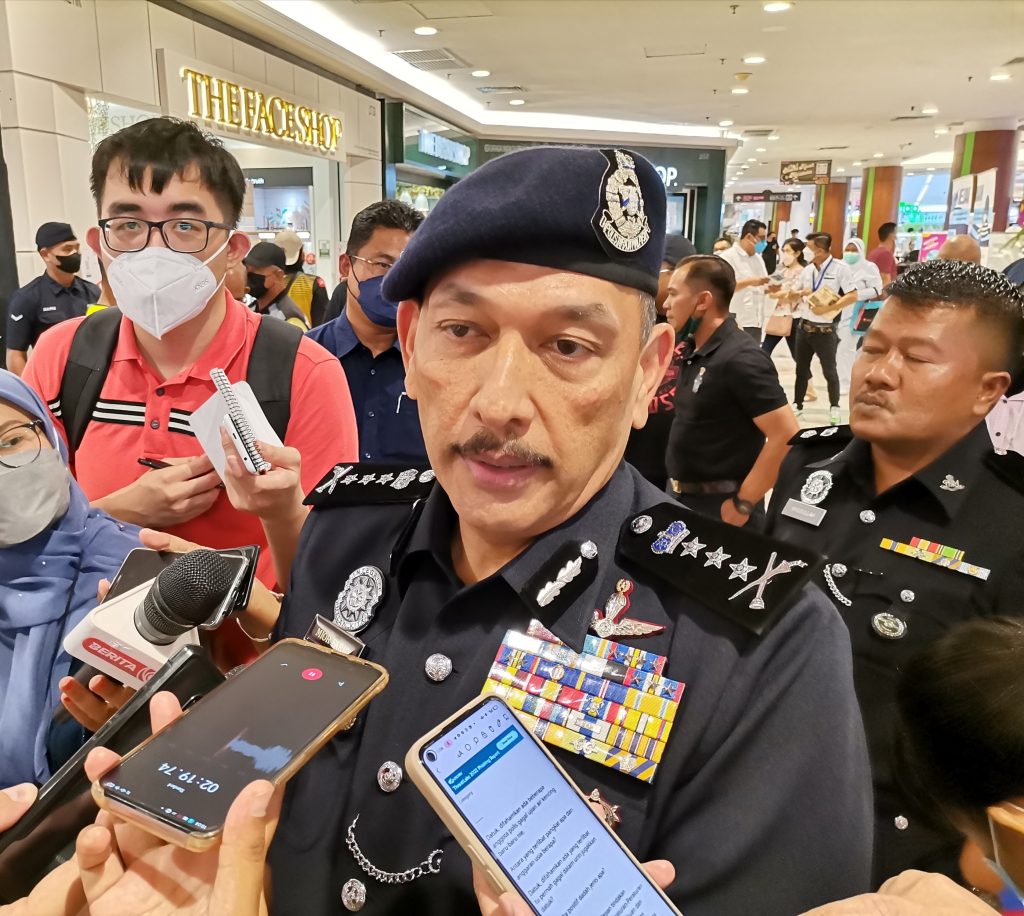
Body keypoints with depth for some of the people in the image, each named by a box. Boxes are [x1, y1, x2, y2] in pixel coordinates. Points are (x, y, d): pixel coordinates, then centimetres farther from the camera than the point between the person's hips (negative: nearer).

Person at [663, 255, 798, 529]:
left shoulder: (740, 359, -20)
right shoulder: (694, 350, 6)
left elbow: (786, 436, -25)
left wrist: (742, 503, -20)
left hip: (720, 508, -8)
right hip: (684, 500, 8)